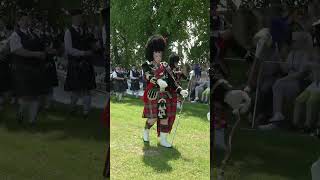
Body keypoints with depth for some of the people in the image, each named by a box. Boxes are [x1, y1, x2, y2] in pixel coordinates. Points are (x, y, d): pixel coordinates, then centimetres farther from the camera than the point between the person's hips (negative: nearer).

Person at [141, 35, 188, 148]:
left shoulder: (165, 66, 10)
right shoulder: (147, 65, -1)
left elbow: (171, 80, 4)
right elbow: (149, 76, -23)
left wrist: (180, 91, -12)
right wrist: (158, 81, -44)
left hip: (165, 95, 4)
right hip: (153, 95, -4)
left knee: (165, 117, 1)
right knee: (153, 117, -3)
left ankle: (163, 140, 11)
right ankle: (146, 131, 27)